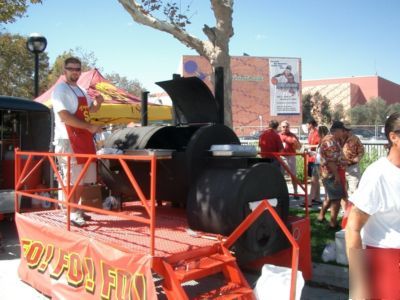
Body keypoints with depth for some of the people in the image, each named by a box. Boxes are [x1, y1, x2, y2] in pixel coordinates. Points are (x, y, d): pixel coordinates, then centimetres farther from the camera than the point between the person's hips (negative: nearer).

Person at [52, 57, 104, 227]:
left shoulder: (80, 90, 18)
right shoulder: (60, 90, -9)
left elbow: (91, 109, 29)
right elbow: (65, 117, -19)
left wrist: (97, 102, 5)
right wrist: (90, 127, -20)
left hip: (84, 138, 9)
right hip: (68, 140, -9)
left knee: (83, 178, 13)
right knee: (72, 179, -6)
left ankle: (76, 208, 24)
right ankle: (72, 213, 3)